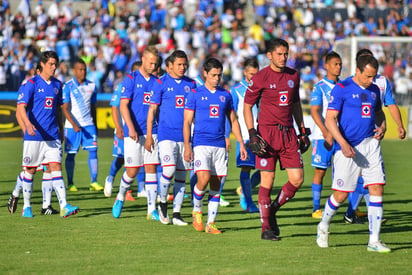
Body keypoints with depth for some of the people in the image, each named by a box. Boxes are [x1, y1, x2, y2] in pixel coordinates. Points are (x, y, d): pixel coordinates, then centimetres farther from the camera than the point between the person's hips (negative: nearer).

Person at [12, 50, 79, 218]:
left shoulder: (57, 85, 12)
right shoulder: (31, 84, -5)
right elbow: (21, 107, -13)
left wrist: (60, 130, 22)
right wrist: (28, 124, -30)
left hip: (52, 137, 4)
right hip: (34, 136, -4)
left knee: (56, 168, -7)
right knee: (30, 171, 6)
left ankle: (64, 207, -16)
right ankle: (27, 206, 20)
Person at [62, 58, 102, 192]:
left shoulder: (92, 86, 8)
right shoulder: (68, 86, -6)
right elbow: (65, 109, -9)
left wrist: (95, 125, 19)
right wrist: (74, 125, -20)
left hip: (89, 124, 3)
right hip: (72, 126, -3)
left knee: (93, 151, -8)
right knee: (71, 154, 2)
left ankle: (94, 182, -7)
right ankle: (70, 184, 11)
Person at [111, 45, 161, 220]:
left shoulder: (157, 82, 11)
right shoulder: (131, 79, -2)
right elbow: (123, 105, -8)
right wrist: (131, 128, -19)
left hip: (152, 132, 4)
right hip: (134, 133, -4)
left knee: (151, 169, -2)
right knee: (132, 171, -2)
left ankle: (152, 210, -1)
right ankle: (120, 198, 24)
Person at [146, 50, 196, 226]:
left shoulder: (191, 84, 10)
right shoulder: (161, 84, 0)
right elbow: (152, 109, 2)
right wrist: (149, 136, -3)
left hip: (185, 136, 4)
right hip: (166, 135, -4)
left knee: (181, 175, 3)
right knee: (169, 170, -17)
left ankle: (176, 213, 8)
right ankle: (162, 203, 7)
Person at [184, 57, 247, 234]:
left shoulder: (225, 95, 12)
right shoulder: (195, 94, 2)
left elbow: (233, 121, 19)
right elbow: (187, 122, 0)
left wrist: (241, 144, 12)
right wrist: (187, 146, -9)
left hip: (219, 145, 4)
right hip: (201, 144, -4)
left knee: (216, 184, 3)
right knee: (203, 179, -19)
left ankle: (211, 223, 8)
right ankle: (197, 210, 7)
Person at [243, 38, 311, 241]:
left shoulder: (293, 75, 11)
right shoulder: (260, 78, -5)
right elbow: (247, 106, 0)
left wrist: (302, 130, 18)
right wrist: (252, 133, -10)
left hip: (288, 133, 5)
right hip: (267, 132, -5)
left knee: (297, 179, -2)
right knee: (267, 181, -4)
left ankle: (272, 210, 20)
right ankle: (266, 228, 4)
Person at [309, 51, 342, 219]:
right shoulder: (320, 87, -4)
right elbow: (314, 111, -11)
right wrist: (326, 133, -22)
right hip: (322, 135, -5)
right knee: (320, 171, -1)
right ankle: (316, 209, 6)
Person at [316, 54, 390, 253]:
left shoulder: (374, 90, 11)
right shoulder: (341, 89, -8)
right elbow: (330, 119, -10)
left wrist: (381, 127, 6)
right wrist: (343, 144, -21)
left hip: (370, 145, 5)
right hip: (348, 148, -5)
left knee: (377, 190, -4)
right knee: (341, 195, -1)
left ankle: (374, 240, 0)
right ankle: (323, 226, 27)